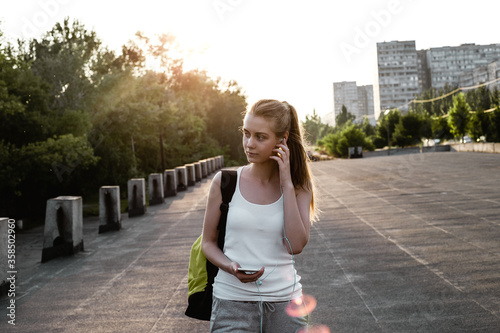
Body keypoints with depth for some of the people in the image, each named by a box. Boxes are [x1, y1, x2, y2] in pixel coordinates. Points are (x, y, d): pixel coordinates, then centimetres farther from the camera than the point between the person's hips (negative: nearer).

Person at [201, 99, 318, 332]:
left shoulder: (298, 186, 0)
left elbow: (296, 245, -13)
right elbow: (208, 242, 5)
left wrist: (287, 184, -13)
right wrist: (230, 267, -14)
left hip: (283, 301, 1)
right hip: (232, 300, -1)